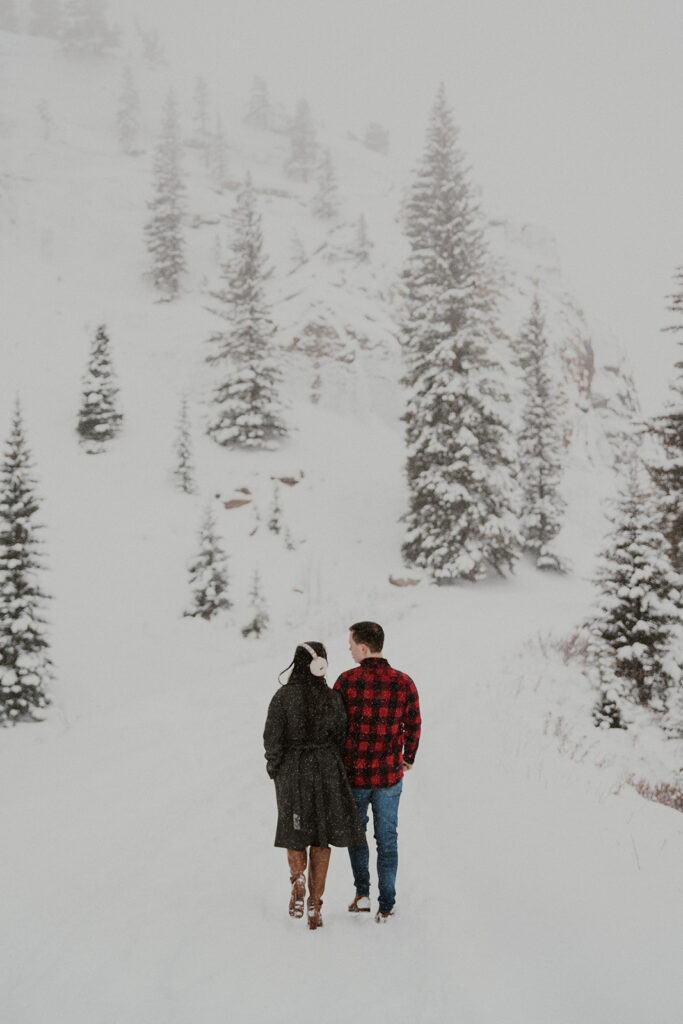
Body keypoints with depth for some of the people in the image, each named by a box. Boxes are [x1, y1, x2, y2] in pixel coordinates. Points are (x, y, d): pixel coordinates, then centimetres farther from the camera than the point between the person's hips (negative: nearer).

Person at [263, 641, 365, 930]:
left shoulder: (283, 697, -12)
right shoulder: (333, 699, -6)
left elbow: (272, 738, -11)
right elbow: (341, 739, 0)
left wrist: (274, 769, 5)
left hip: (292, 771, -1)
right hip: (327, 770, 1)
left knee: (295, 833, 20)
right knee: (321, 838, 11)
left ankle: (298, 878, -6)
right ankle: (315, 906, 8)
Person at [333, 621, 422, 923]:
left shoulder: (346, 681, -13)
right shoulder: (404, 683, -7)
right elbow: (413, 726, 1)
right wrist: (408, 759, 18)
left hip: (353, 773, -1)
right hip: (390, 775, 1)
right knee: (387, 839, 11)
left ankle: (362, 892, 15)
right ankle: (386, 907, 12)